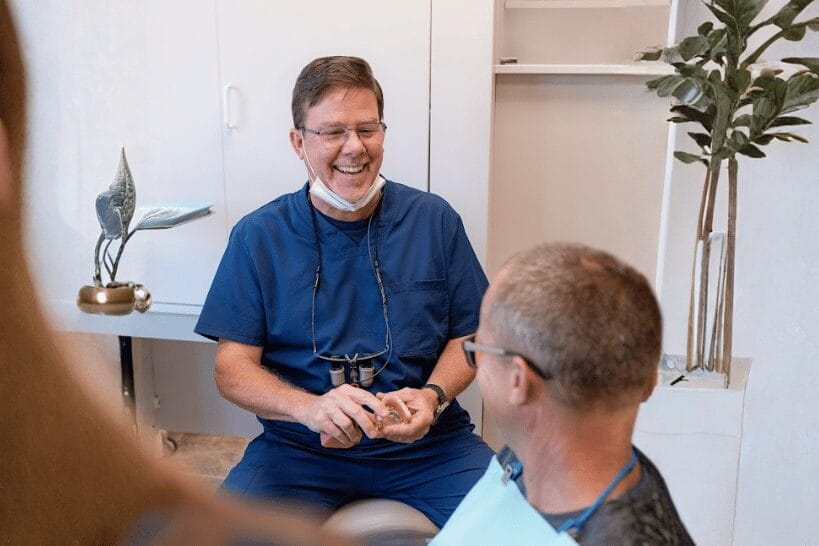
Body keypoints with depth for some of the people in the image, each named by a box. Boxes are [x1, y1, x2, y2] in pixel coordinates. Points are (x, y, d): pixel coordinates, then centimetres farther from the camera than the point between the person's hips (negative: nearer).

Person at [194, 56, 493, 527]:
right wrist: (310, 408, -24)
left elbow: (468, 336, 7)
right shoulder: (258, 237, -1)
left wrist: (433, 396, -15)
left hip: (428, 443, 1)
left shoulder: (435, 221, 2)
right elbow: (233, 367, -4)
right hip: (300, 449, 0)